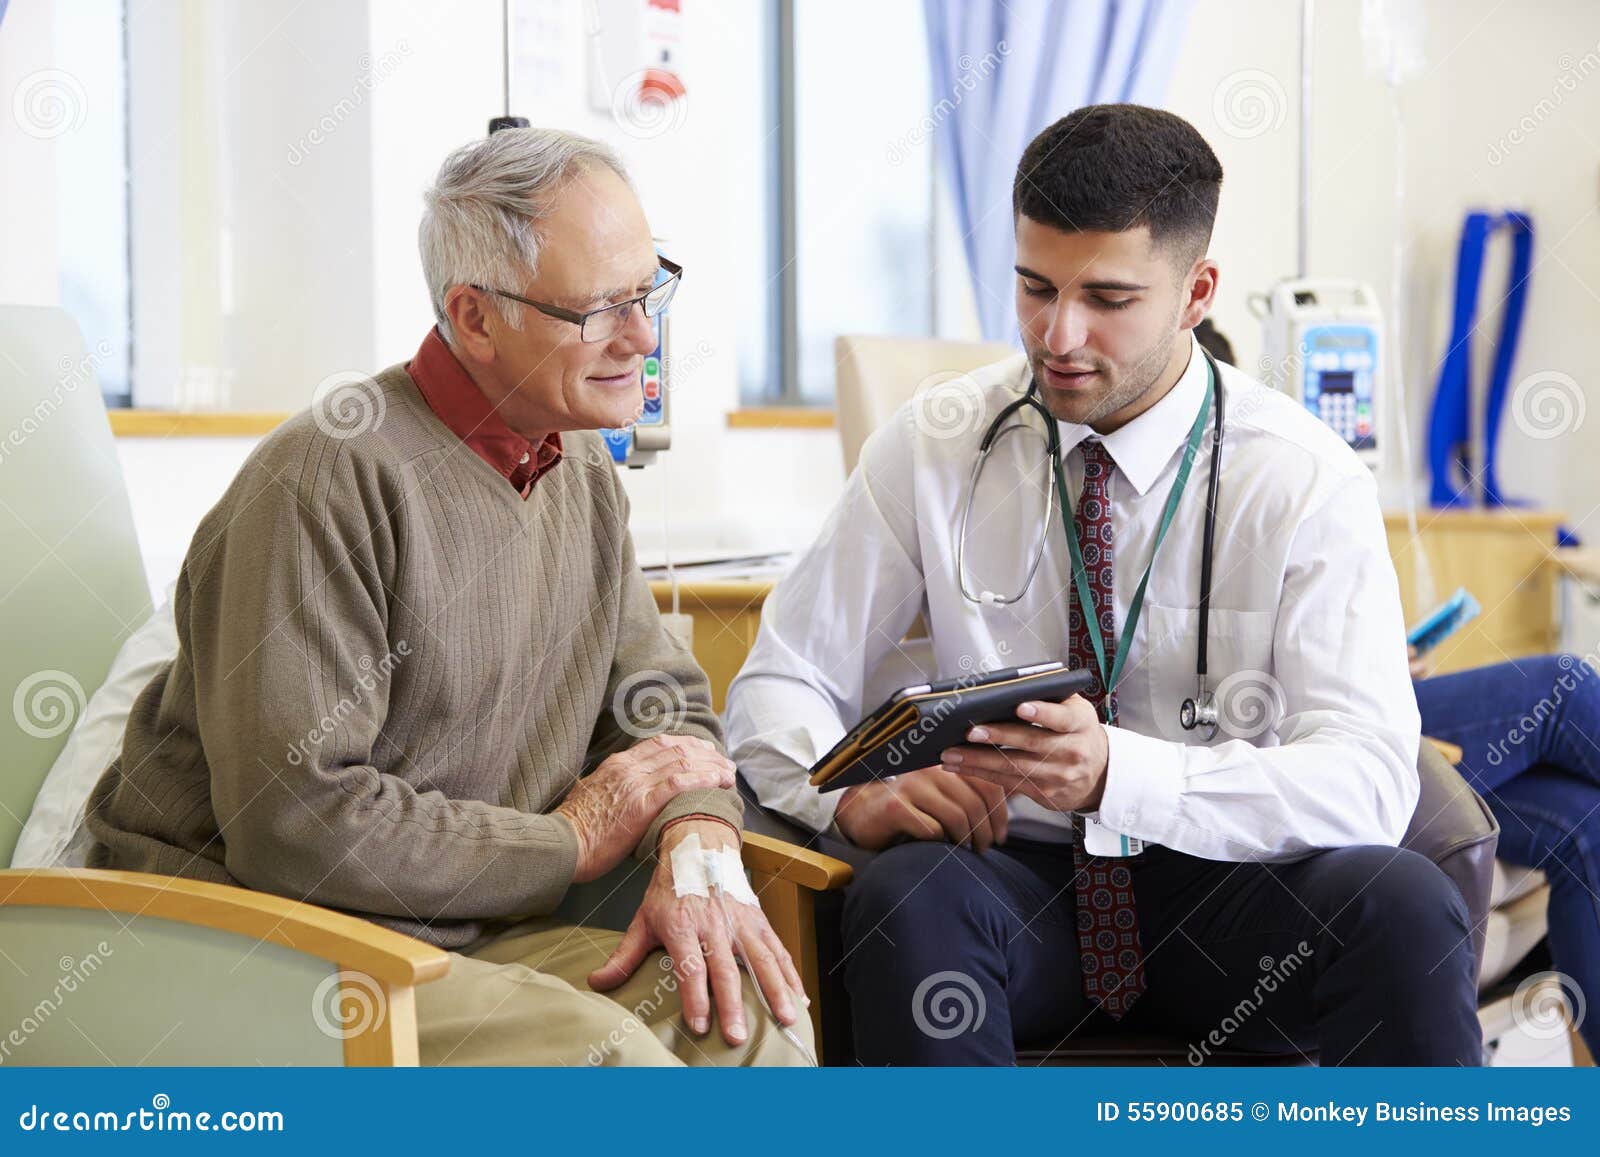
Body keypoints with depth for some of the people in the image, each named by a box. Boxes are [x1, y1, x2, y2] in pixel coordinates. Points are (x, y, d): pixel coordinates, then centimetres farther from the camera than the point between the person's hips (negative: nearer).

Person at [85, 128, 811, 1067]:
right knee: (594, 1050, -30)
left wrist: (697, 846, -10)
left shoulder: (582, 469, 11)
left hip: (466, 938, 7)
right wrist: (571, 839, -12)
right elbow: (293, 820, -25)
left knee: (747, 1010, -17)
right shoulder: (334, 475, -19)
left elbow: (660, 699, 16)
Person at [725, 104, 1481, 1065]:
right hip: (1014, 882, 1)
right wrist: (854, 790, -22)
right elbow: (778, 686, 3)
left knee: (1404, 903, -31)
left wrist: (1116, 771, -34)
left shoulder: (1304, 478, -6)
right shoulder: (932, 445, 0)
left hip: (1231, 888, 0)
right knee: (905, 895, -33)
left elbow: (1367, 781, -16)